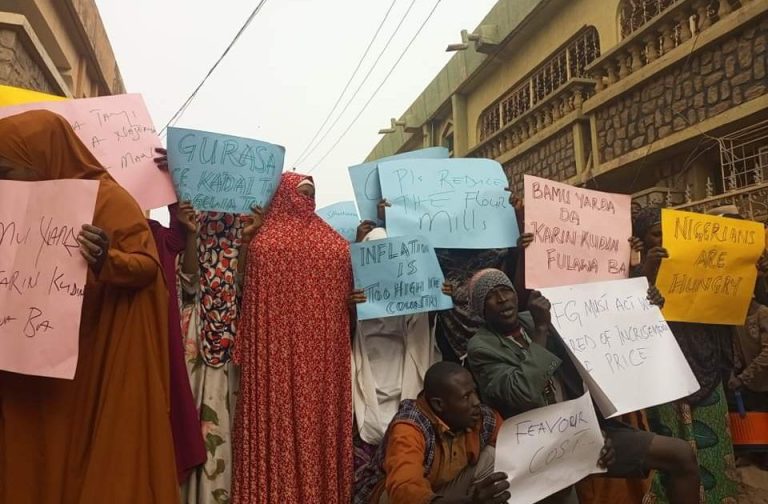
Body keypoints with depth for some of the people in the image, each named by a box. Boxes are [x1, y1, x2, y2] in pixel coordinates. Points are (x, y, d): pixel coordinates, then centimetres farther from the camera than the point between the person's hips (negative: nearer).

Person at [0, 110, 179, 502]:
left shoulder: (107, 200, -10)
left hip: (98, 365, -6)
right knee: (38, 461, 11)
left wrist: (108, 260, -32)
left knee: (99, 459, 2)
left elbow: (149, 265, -14)